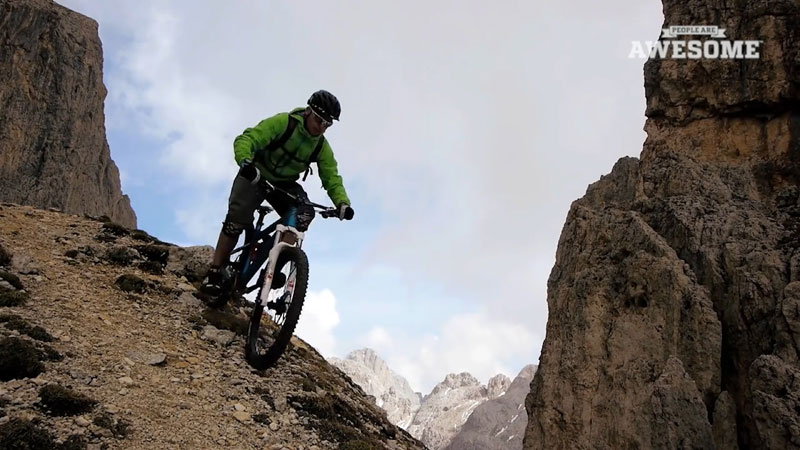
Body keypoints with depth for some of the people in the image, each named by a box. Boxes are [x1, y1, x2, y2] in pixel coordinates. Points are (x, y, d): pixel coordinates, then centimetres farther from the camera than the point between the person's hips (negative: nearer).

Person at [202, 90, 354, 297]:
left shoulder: (322, 147, -8)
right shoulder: (283, 122, -22)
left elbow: (332, 179, -8)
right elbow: (246, 139, -29)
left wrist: (343, 203, -28)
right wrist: (245, 162, -51)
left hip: (285, 184, 4)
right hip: (256, 175, -3)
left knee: (304, 214, -23)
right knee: (238, 218, -18)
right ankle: (215, 272, -4)